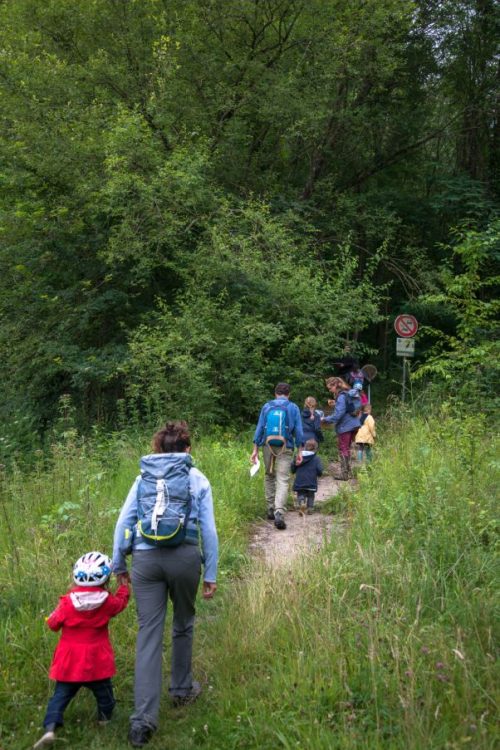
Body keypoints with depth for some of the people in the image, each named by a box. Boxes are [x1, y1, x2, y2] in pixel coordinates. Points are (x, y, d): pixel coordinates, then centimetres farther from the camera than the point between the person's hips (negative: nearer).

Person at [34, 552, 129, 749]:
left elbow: (53, 623, -1)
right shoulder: (107, 601, -9)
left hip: (70, 661, 1)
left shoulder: (68, 601, -10)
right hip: (96, 660, -1)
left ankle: (50, 728, -10)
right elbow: (121, 601, 14)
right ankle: (104, 718, 36)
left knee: (61, 694, 5)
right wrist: (124, 585, 31)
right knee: (103, 691, 22)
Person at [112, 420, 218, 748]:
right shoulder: (197, 478, 6)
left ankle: (144, 717, -5)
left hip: (145, 559, 1)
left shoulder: (143, 478, 12)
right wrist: (211, 573, 8)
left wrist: (118, 564, 15)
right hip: (184, 558, -1)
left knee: (149, 634, 2)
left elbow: (124, 521, 8)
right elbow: (208, 529, 3)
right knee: (183, 624, 22)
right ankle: (182, 689, 38)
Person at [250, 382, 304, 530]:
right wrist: (300, 451, 3)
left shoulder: (267, 406, 10)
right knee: (282, 480, -6)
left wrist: (255, 449, 7)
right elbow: (298, 430, 1)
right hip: (285, 448, -2)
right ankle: (279, 513, -20)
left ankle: (271, 510, 20)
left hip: (268, 446, 2)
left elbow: (259, 428, 6)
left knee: (269, 476, 19)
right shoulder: (293, 408, 6)